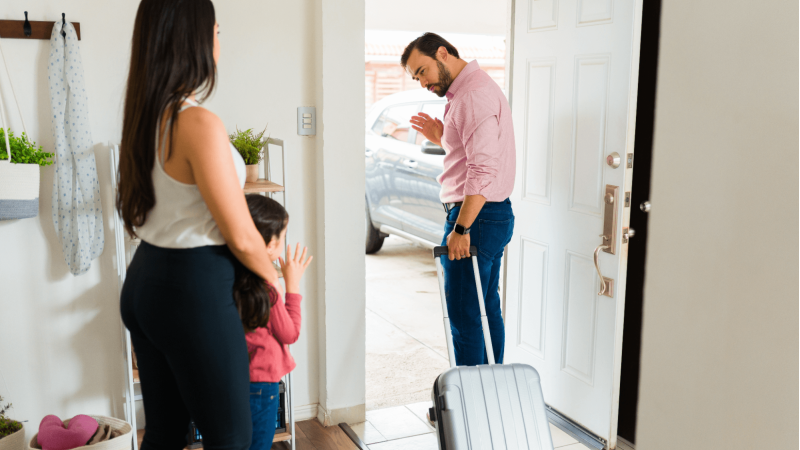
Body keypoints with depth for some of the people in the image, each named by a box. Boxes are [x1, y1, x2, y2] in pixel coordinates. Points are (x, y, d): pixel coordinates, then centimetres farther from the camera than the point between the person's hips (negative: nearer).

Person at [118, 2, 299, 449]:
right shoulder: (200, 123, -21)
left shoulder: (144, 115, 5)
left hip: (145, 278, 9)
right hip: (194, 290, -8)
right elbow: (241, 238, -16)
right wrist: (276, 278, 3)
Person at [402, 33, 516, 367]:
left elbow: (484, 169, -25)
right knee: (486, 310, 16)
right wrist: (442, 139, 10)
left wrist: (460, 229, -23)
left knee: (465, 317, -3)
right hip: (492, 215, 11)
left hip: (476, 218, -11)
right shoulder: (467, 91, 18)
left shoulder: (475, 93, -16)